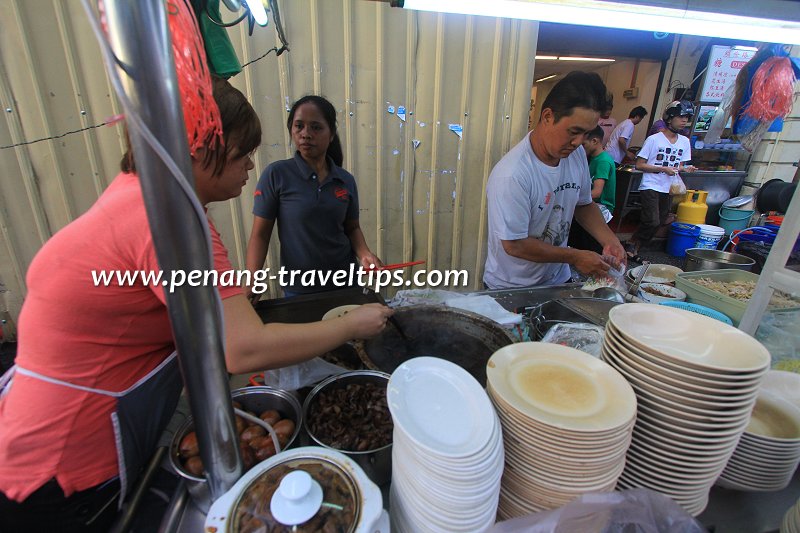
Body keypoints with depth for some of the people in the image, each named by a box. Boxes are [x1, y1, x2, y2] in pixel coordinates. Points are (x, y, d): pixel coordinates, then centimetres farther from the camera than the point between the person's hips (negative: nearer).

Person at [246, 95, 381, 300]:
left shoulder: (346, 180, -1)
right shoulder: (276, 175, -10)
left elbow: (352, 228, 8)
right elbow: (260, 234, -8)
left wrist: (364, 254, -12)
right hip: (298, 289, -2)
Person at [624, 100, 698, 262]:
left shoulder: (684, 142, 10)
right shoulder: (654, 139, -7)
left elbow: (679, 165, 18)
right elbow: (639, 165, -9)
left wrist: (685, 169, -5)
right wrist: (663, 169, -17)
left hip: (668, 190, 7)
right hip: (650, 187, -7)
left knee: (658, 224, 7)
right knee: (652, 222, -18)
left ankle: (634, 249, 19)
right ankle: (630, 244, 4)